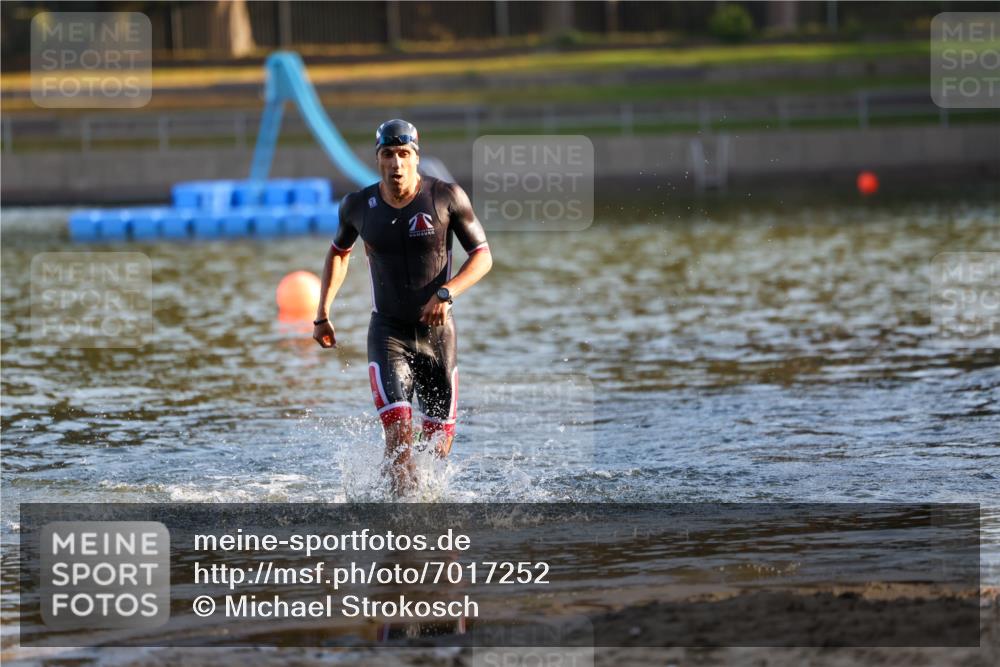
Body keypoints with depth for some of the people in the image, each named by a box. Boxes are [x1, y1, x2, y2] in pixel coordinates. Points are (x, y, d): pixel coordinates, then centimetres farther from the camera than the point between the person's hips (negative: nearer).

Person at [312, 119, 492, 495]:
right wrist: (322, 315, 13)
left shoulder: (446, 197, -9)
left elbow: (483, 256, -5)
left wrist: (446, 293, -22)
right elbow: (339, 252, 19)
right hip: (388, 333, 0)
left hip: (437, 333, 0)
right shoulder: (358, 206, -2)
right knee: (398, 429, -21)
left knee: (439, 443, 8)